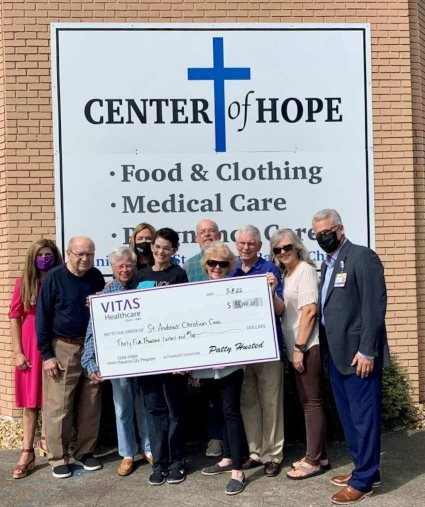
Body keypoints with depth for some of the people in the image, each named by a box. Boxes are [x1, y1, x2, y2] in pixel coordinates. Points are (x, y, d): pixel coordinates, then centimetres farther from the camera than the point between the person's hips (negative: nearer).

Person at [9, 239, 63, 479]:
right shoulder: (23, 282, 1)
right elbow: (15, 317, 2)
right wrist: (18, 352, -4)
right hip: (30, 343, 0)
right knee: (30, 398, 4)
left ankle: (46, 439, 29)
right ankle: (28, 452, 9)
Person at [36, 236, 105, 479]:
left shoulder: (96, 276, 5)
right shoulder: (54, 277, -8)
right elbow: (42, 317, -7)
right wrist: (47, 354, -10)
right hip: (62, 349, -4)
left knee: (91, 405, 9)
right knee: (59, 406, -1)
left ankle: (86, 452, 23)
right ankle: (59, 458, 13)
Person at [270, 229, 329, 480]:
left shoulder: (305, 270, -10)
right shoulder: (286, 275, 15)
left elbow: (310, 311, -17)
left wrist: (299, 348, -18)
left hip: (308, 346, -9)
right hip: (296, 347, 9)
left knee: (312, 402, -2)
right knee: (308, 401, 13)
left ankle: (314, 460, 7)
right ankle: (318, 456, 23)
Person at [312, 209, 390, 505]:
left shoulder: (363, 257, -10)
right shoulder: (327, 265, 15)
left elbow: (375, 307, -16)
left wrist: (366, 351, -19)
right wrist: (327, 349, 11)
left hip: (358, 353, -8)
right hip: (336, 354, 9)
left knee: (363, 416, 2)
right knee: (348, 416, 16)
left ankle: (364, 480, 13)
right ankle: (364, 469, 30)